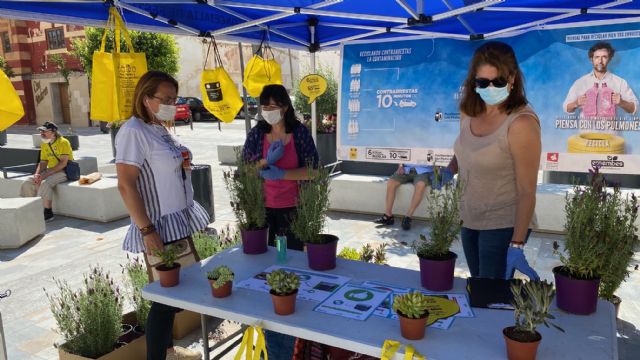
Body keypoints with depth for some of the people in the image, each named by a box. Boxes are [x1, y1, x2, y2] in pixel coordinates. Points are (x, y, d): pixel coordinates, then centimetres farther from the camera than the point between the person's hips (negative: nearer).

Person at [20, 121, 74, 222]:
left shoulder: (63, 142, -13)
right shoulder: (44, 145, 11)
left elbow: (63, 163, -20)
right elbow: (43, 163, 12)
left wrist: (46, 174, -23)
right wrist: (37, 174, -9)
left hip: (64, 171, -8)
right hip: (50, 171, 8)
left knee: (45, 184, -31)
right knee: (27, 183, -5)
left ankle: (48, 213, -22)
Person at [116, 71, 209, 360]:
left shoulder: (160, 129, 11)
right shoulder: (133, 131, -16)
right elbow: (126, 185, -21)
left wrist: (183, 164, 3)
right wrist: (147, 230, -23)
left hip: (179, 222, 9)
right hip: (160, 227, -9)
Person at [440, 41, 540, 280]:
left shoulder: (521, 123, -23)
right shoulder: (469, 112, -3)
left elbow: (527, 191, -21)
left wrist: (517, 245, -23)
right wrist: (450, 170, -2)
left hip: (504, 225, -7)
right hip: (470, 220, 7)